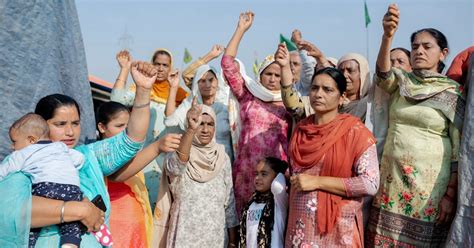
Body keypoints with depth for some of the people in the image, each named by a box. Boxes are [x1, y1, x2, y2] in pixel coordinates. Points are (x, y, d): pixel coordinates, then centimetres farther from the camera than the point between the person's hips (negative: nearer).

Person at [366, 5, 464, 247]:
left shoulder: (453, 92, -2)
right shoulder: (402, 82, 7)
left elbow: (460, 149, -4)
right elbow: (384, 72, -16)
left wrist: (451, 195, -11)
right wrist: (387, 35, -33)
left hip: (430, 181, -3)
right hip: (392, 176, 3)